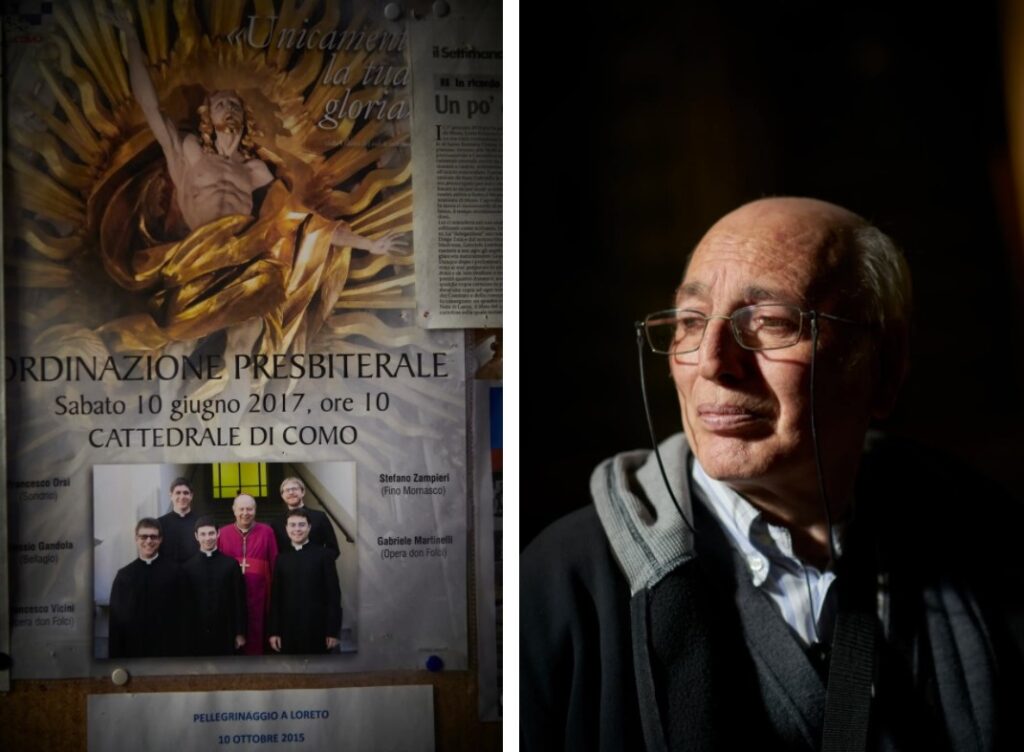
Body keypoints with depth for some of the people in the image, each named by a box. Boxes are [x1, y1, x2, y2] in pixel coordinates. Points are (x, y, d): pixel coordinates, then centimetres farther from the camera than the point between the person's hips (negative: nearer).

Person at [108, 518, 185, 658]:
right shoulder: (124, 575, 7)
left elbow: (182, 613, -2)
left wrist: (180, 649, -6)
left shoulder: (174, 571, 0)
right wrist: (116, 655, 1)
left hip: (167, 649, -2)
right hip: (133, 649, 2)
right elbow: (116, 619, 7)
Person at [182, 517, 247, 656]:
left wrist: (240, 633, -1)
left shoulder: (231, 564, 2)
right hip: (196, 634, 0)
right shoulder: (187, 567, 3)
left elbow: (239, 600, 2)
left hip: (224, 634, 0)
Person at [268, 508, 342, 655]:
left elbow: (333, 594, -2)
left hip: (317, 629, -2)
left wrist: (333, 631, -7)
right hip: (288, 629, 2)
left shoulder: (323, 555, 0)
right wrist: (274, 631, 2)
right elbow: (275, 596, 8)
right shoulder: (281, 558, 9)